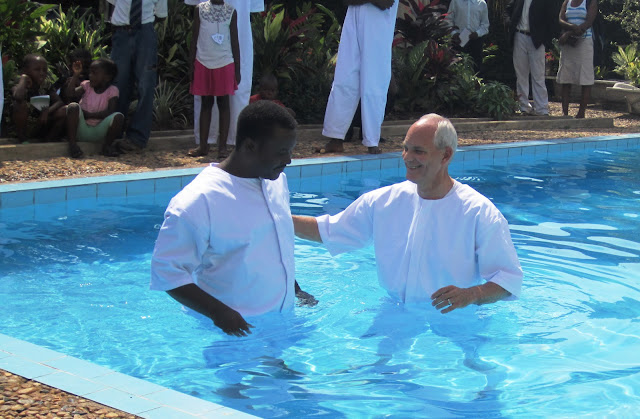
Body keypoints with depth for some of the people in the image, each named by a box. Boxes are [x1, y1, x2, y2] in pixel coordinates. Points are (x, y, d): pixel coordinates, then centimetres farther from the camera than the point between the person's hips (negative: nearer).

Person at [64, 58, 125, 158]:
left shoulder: (112, 90, 2)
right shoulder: (87, 85, 9)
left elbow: (110, 111, -12)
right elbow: (70, 94, -6)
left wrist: (89, 115, -16)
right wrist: (76, 75, -7)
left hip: (99, 132, -1)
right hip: (81, 130, 1)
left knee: (119, 117, -25)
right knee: (73, 107, -26)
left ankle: (107, 145, -6)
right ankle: (72, 143, -24)